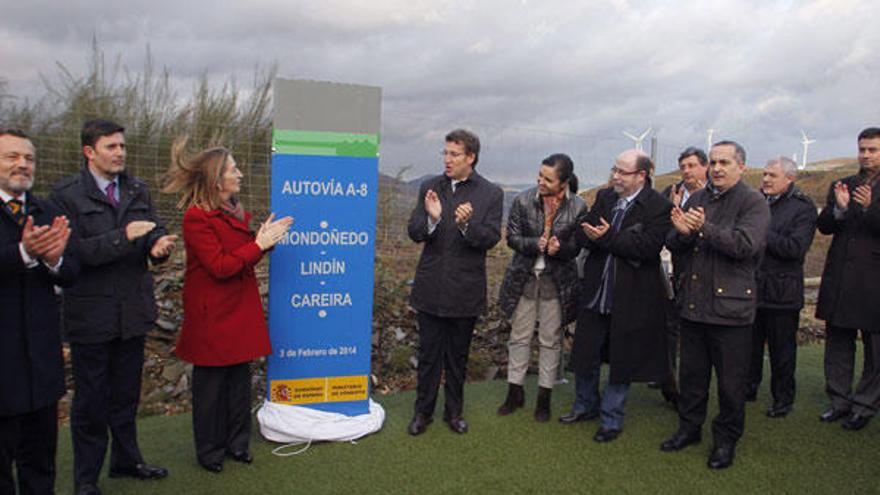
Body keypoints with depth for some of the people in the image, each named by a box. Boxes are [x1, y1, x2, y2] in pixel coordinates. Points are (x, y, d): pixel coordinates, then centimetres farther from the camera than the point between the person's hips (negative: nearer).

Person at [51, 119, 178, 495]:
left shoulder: (137, 190, 7)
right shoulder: (66, 194, -10)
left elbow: (154, 231, 4)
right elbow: (73, 251, -19)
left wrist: (159, 245, -18)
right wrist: (122, 237, -27)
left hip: (133, 311, 5)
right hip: (91, 314, -5)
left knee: (126, 393, 20)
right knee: (91, 400, 9)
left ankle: (126, 460, 37)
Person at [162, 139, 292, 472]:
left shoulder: (234, 212, 11)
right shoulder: (197, 217, -15)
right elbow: (219, 267, -21)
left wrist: (266, 239, -2)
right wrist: (259, 245, -18)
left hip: (241, 309, 8)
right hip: (212, 315, -7)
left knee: (240, 377, 13)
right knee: (211, 382, 6)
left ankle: (237, 443, 27)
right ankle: (210, 451, 22)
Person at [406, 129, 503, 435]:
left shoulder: (491, 194, -4)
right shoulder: (430, 188, 1)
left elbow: (491, 238, -11)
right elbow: (414, 233, -4)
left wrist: (467, 225, -30)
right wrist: (431, 218, -25)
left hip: (465, 289, -1)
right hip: (431, 287, 1)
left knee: (458, 355, 14)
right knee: (428, 353, 11)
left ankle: (454, 411, 31)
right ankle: (423, 411, 26)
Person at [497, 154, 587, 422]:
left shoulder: (578, 207, -10)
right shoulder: (523, 200, -9)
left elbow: (576, 246, -3)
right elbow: (512, 237, -5)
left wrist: (560, 248, -25)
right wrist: (534, 244, -24)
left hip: (557, 281, -1)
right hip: (523, 277, 1)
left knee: (551, 340, 10)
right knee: (519, 337, 11)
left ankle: (544, 397, 25)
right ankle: (515, 392, 26)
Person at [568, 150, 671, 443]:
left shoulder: (658, 207, -10)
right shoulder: (605, 197, 6)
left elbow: (649, 247, -21)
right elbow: (583, 235, 0)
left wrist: (607, 238, -22)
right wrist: (610, 241, -19)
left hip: (630, 297, -5)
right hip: (596, 293, 5)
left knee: (621, 361, 9)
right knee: (585, 354, 15)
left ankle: (611, 419, 27)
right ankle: (587, 404, 39)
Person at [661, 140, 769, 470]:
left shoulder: (753, 203, -5)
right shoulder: (697, 199, 12)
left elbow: (745, 244, -20)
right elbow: (672, 245, 7)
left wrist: (705, 229, -25)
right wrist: (681, 231, -15)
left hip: (730, 306, -5)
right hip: (692, 303, 5)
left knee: (730, 381, 7)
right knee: (691, 373, 17)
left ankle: (726, 440, 24)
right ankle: (689, 428, 34)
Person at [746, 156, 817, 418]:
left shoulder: (803, 208, -8)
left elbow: (795, 248, -20)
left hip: (781, 291, -5)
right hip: (751, 287, 5)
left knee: (782, 349, 8)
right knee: (750, 344, 15)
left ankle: (783, 398, 24)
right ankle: (748, 388, 32)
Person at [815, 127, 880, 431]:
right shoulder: (842, 186, 10)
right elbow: (824, 227, 2)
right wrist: (839, 209, -16)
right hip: (839, 280, 4)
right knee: (838, 343, 11)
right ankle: (840, 401, 24)